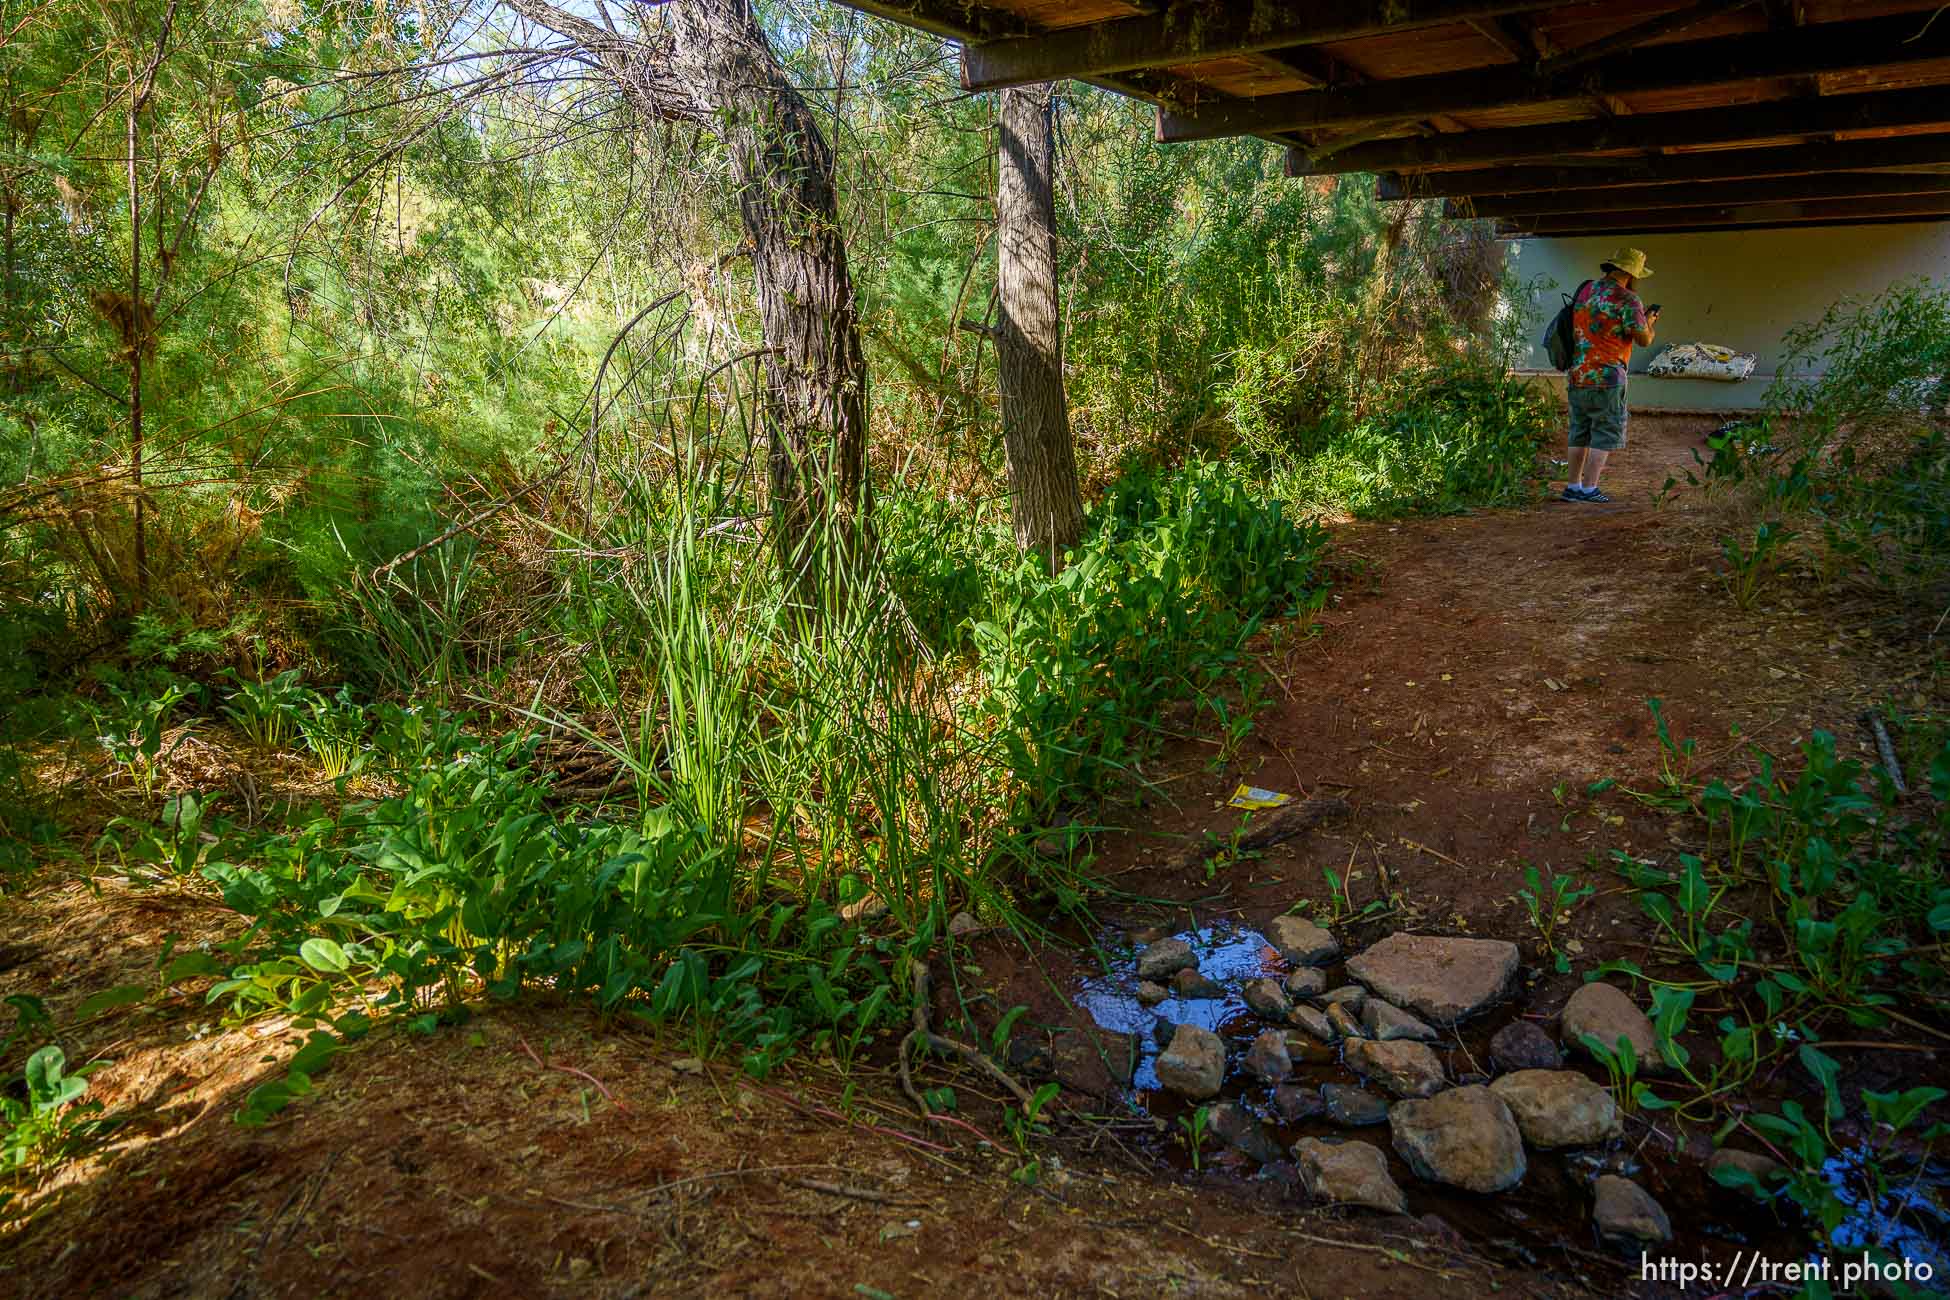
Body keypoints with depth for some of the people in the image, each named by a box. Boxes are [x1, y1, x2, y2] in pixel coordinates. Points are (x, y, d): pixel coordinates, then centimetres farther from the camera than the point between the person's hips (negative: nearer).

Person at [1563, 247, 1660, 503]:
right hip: (1606, 376, -6)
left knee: (1580, 432, 13)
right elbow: (1644, 340, -11)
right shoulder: (1627, 299, -10)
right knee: (1606, 434, 1)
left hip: (1577, 374, 6)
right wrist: (1649, 323, 10)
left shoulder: (1585, 292, 9)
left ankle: (1573, 486, 14)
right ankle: (1588, 489, -2)